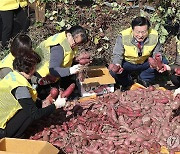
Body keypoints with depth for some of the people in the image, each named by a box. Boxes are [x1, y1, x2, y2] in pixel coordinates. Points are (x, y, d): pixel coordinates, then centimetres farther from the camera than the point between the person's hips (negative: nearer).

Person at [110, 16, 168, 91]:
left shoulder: (154, 36, -19)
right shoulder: (123, 36, -24)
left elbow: (157, 53, -4)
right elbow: (117, 54, -16)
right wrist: (117, 65, -39)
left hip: (145, 63, 2)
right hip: (128, 63, -2)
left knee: (163, 61, -19)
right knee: (113, 71, -29)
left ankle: (144, 79, 5)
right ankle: (127, 82, 7)